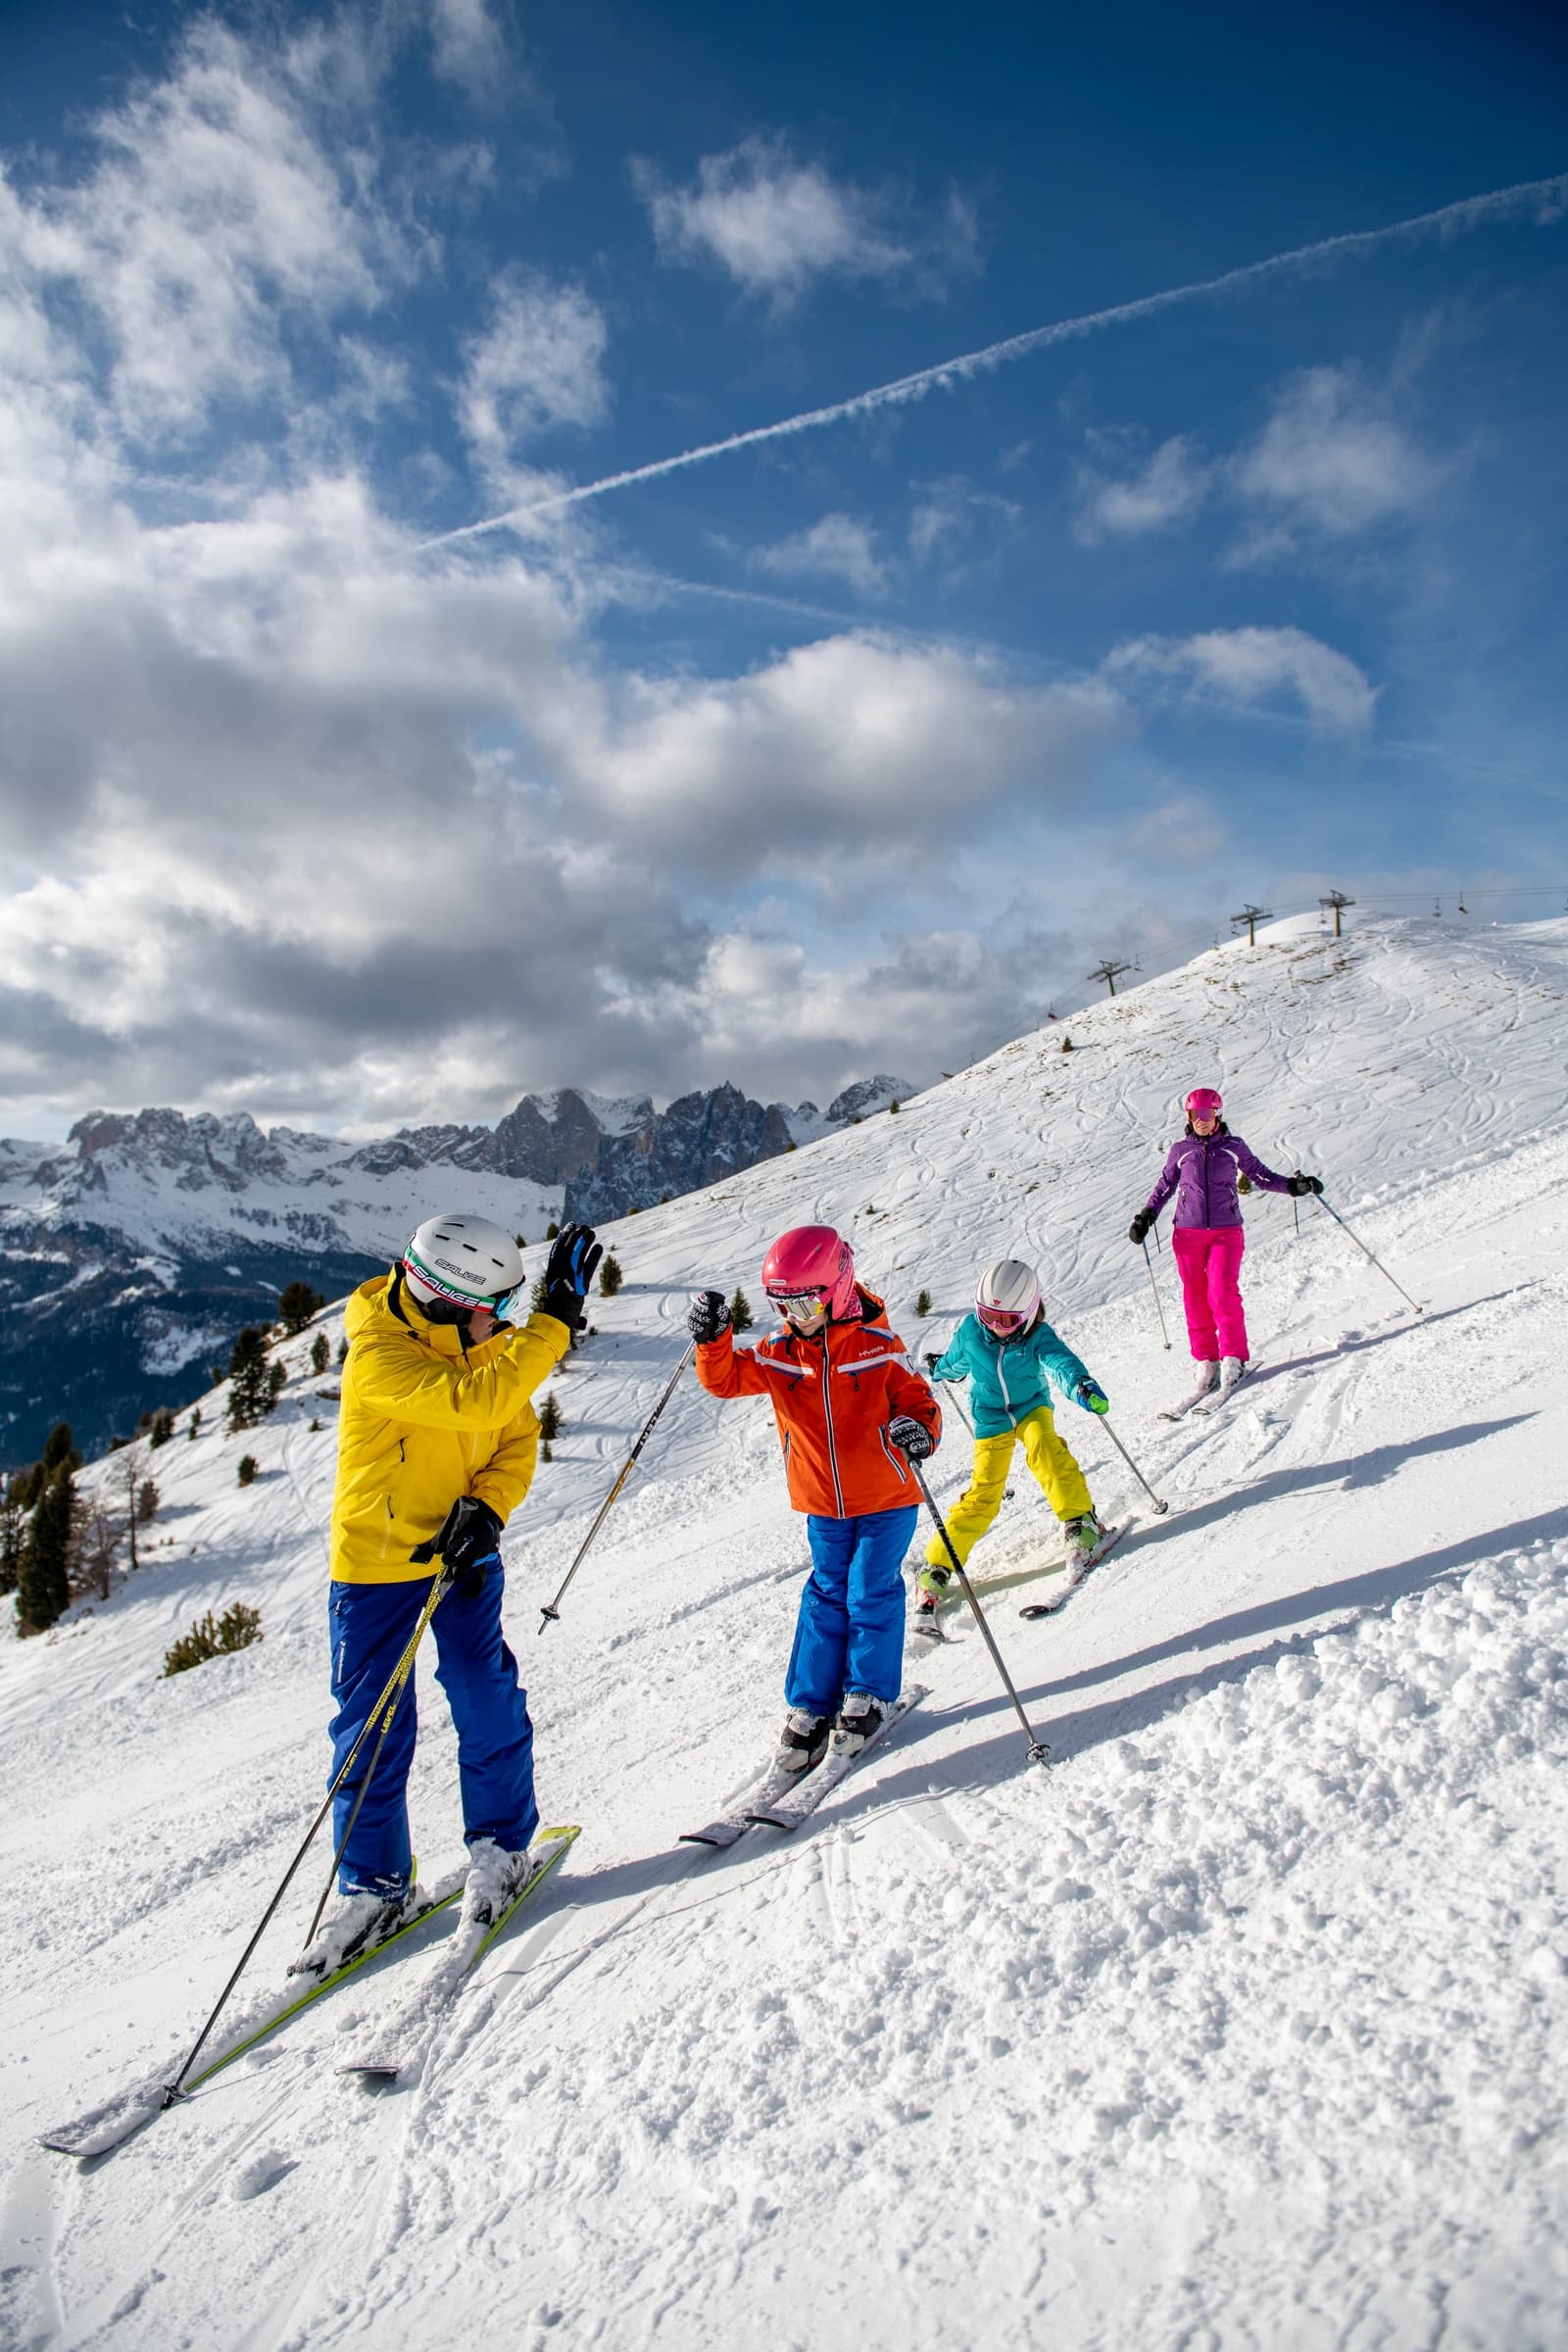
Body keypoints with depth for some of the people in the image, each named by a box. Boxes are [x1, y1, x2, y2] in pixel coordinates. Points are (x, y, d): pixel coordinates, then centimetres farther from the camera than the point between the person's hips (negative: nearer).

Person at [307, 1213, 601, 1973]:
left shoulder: (489, 1345, -4)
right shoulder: (378, 1355, -25)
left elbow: (517, 1440, 0)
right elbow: (477, 1402, -38)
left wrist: (487, 1508, -18)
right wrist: (556, 1320, -39)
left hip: (463, 1552, 4)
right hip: (375, 1556, -4)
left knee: (485, 1695, -2)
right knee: (372, 1724, 5)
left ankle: (499, 1845, 20)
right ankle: (374, 1885, 23)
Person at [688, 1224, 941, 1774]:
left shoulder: (877, 1346, -14)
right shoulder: (779, 1353, -4)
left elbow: (915, 1397, -8)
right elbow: (725, 1378, -2)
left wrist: (918, 1427, -31)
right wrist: (712, 1338, -20)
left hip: (885, 1500, -3)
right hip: (823, 1505, 3)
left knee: (871, 1595, 3)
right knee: (826, 1598, 9)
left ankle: (869, 1696, 23)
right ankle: (810, 1707, 18)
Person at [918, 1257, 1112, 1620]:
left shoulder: (1038, 1337, -22)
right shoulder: (970, 1332, -15)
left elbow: (1060, 1362, -42)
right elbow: (955, 1362, 8)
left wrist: (1082, 1386, -62)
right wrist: (937, 1369, 28)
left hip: (1032, 1409, -1)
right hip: (991, 1420, 1)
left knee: (1044, 1447, -33)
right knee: (982, 1495, -6)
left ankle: (1081, 1523, -22)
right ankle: (937, 1567, 2)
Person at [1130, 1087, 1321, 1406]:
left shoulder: (1233, 1146, 6)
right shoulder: (1180, 1150, 8)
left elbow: (1261, 1175, 13)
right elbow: (1164, 1186, 17)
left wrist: (1293, 1185, 0)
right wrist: (1146, 1216, 8)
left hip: (1226, 1231, -2)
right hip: (1188, 1233, 2)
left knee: (1222, 1293, -15)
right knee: (1195, 1298, 0)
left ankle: (1233, 1359, -6)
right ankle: (1206, 1362, 7)